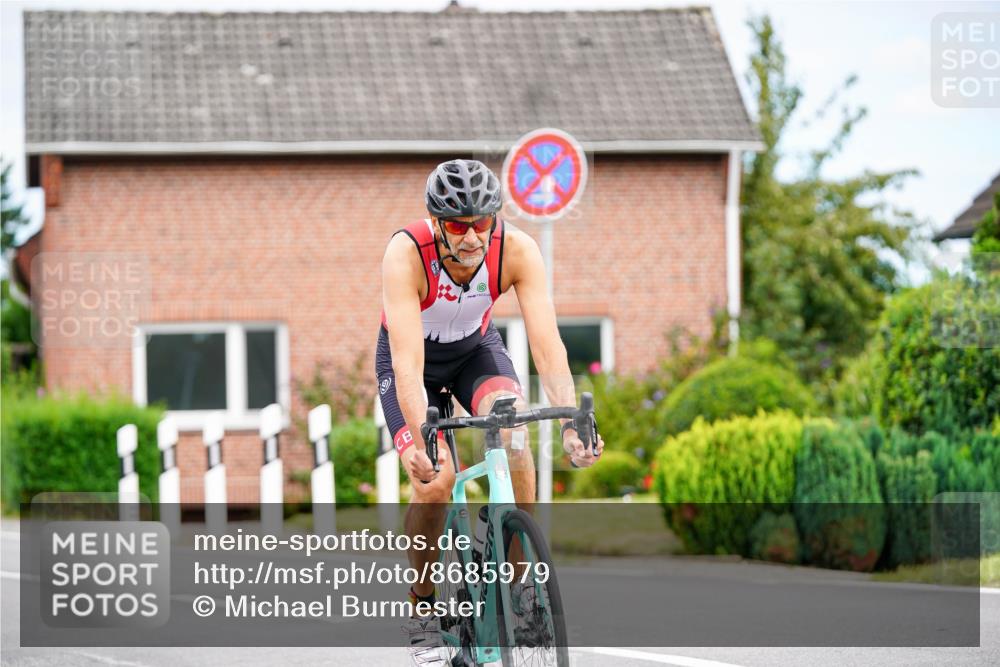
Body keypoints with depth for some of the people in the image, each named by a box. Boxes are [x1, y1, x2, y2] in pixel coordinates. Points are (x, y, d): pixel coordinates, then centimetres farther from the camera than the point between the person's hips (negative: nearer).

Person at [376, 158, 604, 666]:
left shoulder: (517, 250, -29)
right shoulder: (406, 254, -36)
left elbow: (546, 342, -33)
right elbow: (408, 361, -42)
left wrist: (571, 422, -46)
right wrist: (419, 441, -54)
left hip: (475, 348, 2)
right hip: (412, 355, -2)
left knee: (513, 430, -28)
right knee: (434, 481, -21)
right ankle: (421, 608, -1)